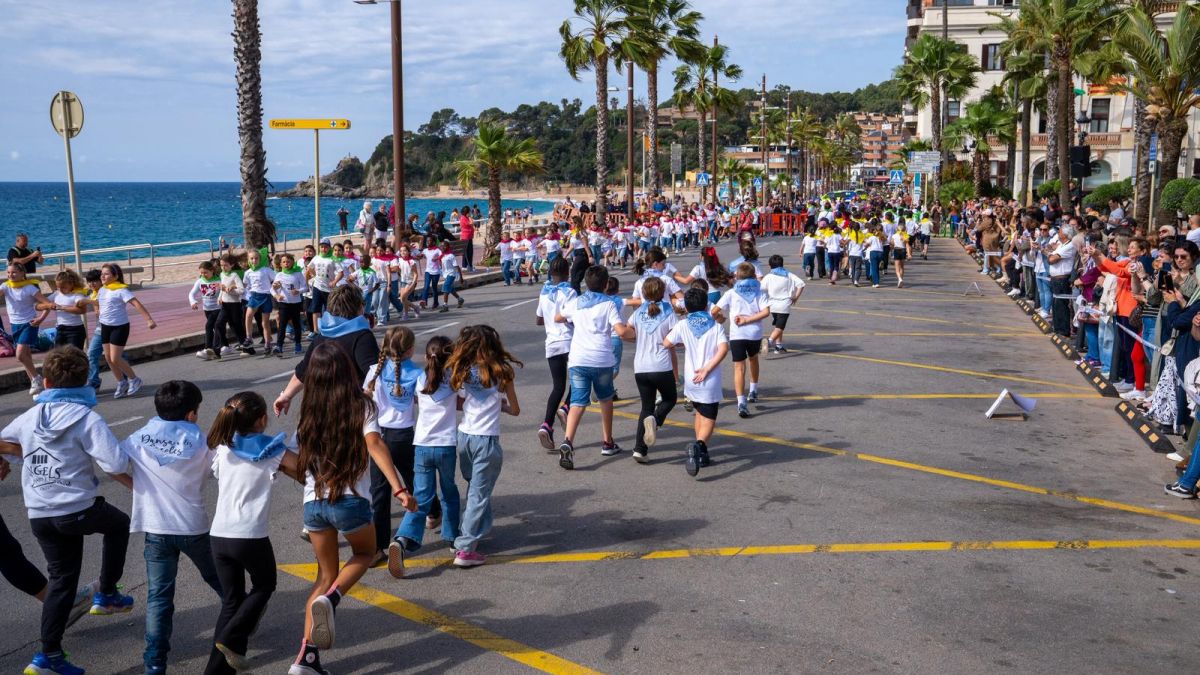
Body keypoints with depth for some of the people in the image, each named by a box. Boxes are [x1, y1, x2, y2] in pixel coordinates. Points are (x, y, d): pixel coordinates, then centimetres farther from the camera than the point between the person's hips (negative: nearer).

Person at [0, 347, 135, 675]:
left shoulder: (30, 417, 6)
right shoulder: (87, 418, -11)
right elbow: (114, 465, -21)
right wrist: (135, 485, -4)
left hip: (39, 514, 5)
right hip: (78, 510, -5)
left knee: (62, 579, 16)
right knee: (118, 524, 26)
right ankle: (106, 595, 28)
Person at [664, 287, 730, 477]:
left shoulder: (683, 326, 1)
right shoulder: (716, 326, 0)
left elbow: (666, 344, 1)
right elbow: (724, 348, -14)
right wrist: (707, 369, -15)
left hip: (691, 381, 2)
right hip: (710, 383, -2)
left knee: (699, 413, 23)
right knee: (709, 418, 1)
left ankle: (701, 453, 24)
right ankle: (699, 445, -28)